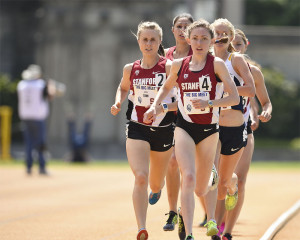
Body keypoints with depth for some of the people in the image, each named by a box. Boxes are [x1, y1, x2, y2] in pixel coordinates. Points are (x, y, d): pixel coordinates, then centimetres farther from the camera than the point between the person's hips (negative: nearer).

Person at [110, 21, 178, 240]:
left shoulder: (170, 68, -8)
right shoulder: (131, 69, 3)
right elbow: (123, 88, 24)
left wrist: (165, 107, -23)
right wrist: (118, 103, 4)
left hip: (163, 130, -1)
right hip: (137, 129, 1)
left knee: (156, 184, 16)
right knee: (140, 177, -20)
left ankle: (157, 188, 57)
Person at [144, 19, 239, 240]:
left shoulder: (217, 64, -7)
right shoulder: (179, 65, 2)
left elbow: (235, 98, -11)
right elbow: (166, 87, 23)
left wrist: (209, 103, -25)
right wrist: (155, 106, 7)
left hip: (209, 130, -1)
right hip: (184, 128, 1)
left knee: (201, 188, 10)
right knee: (188, 177, -22)